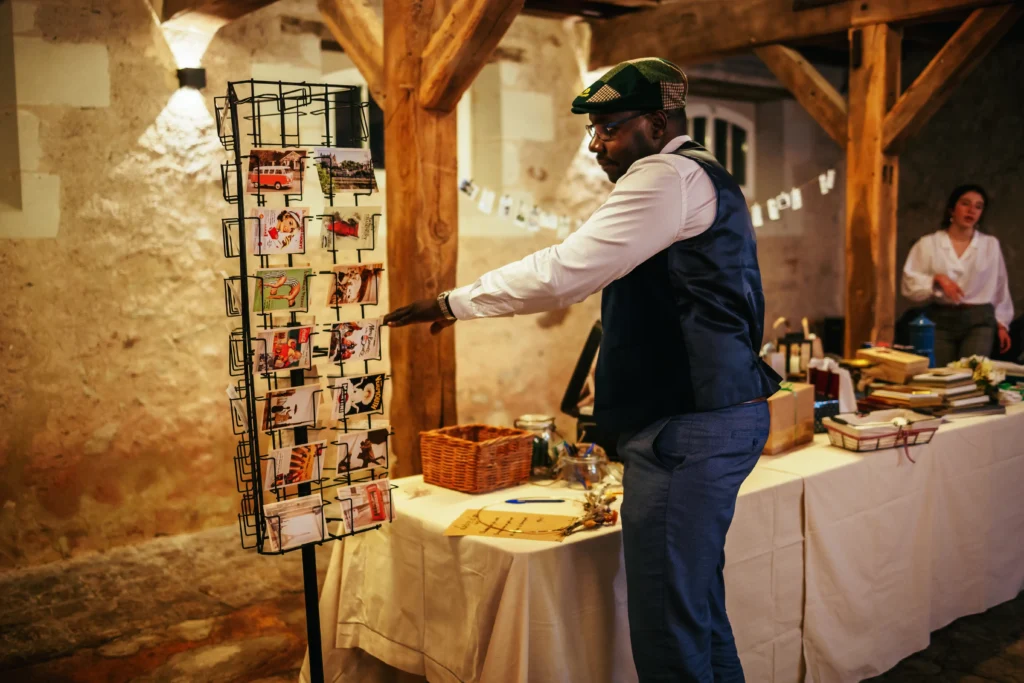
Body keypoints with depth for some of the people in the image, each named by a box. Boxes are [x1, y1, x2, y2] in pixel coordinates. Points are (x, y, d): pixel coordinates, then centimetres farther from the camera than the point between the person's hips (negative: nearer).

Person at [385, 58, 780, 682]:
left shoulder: (669, 175, -11)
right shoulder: (701, 179, 22)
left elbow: (563, 274, -18)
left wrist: (453, 303, -8)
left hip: (687, 429, -11)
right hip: (713, 415, 11)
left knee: (668, 630, -4)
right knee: (697, 609, 19)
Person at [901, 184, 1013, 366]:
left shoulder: (991, 245, 9)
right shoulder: (929, 244, 3)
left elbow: (1000, 287, 14)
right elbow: (910, 284, -1)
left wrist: (1001, 324, 11)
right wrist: (936, 279, -17)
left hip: (979, 321, 0)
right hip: (941, 320, 0)